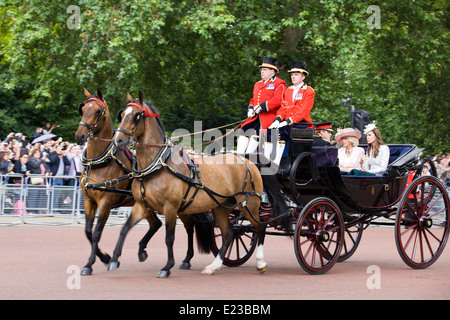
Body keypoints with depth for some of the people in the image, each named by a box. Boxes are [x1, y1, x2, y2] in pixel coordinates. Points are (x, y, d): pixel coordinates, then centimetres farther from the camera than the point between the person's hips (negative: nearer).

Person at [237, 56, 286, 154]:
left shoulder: (279, 84, 0)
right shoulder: (258, 84, 24)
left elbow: (277, 101, -13)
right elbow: (253, 100, 27)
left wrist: (261, 107, -17)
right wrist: (250, 109, 4)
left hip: (270, 116, -7)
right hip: (256, 116, 7)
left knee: (256, 131, -27)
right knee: (244, 130, -14)